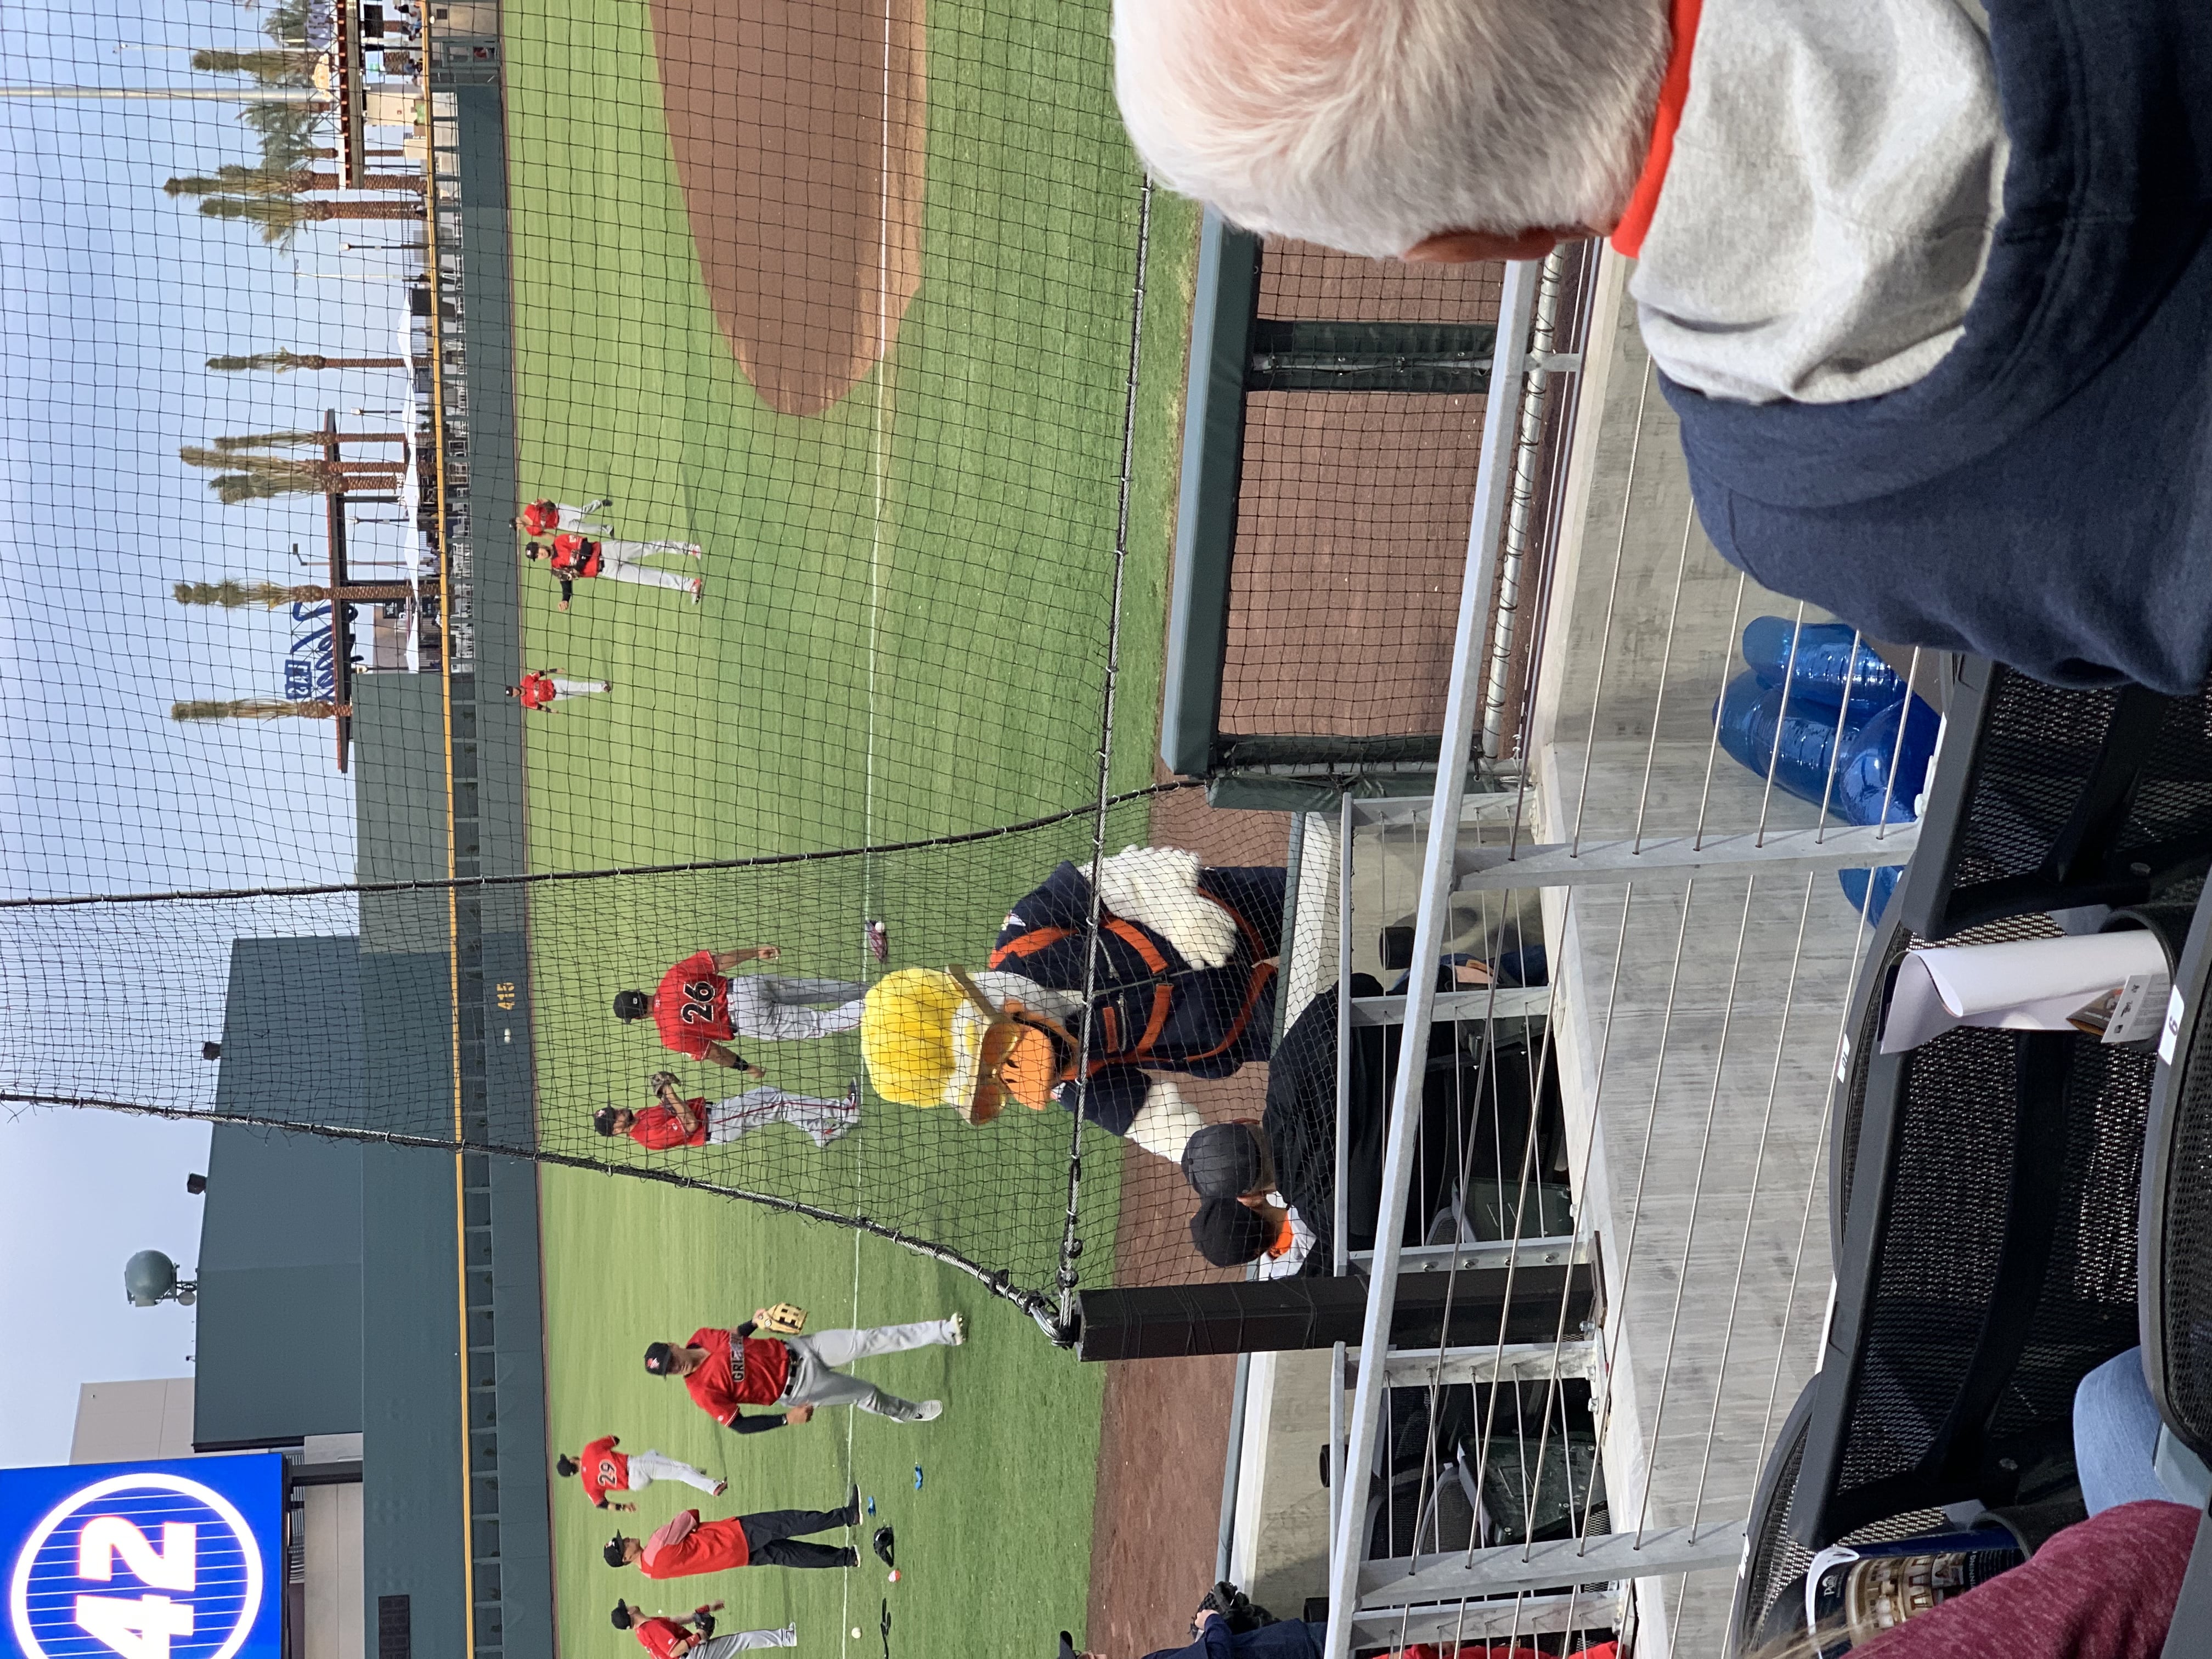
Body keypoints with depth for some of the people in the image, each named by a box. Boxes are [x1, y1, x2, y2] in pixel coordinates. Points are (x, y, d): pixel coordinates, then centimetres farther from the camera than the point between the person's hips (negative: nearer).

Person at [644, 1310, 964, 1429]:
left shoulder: (702, 1336, -8)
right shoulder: (702, 1391, -23)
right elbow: (738, 1424, -18)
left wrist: (754, 1323, -7)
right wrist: (786, 1418, -23)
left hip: (790, 1350, 4)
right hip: (793, 1387, -4)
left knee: (868, 1340, -5)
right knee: (867, 1394, 0)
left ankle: (944, 1332, 6)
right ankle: (908, 1413, 33)